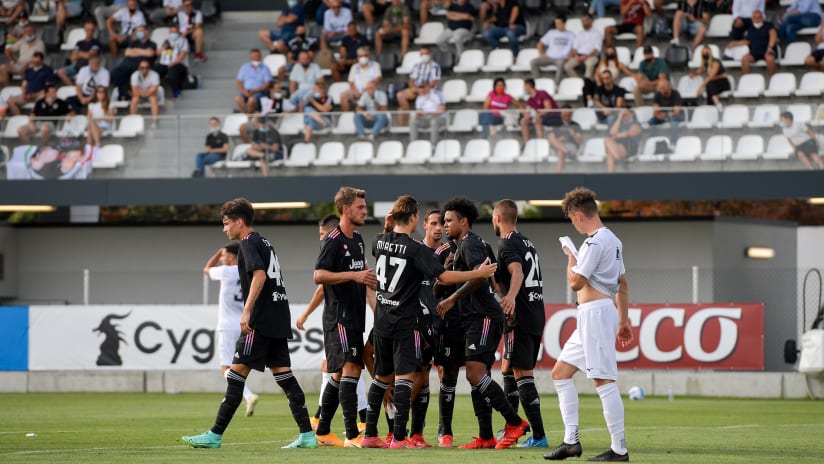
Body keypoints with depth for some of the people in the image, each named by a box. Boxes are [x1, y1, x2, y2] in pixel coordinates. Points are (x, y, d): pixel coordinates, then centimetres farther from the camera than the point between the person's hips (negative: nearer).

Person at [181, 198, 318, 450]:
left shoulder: (249, 243, -7)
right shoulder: (265, 244, 21)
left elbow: (259, 275, -21)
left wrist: (247, 310, -25)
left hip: (261, 320, -9)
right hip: (279, 320, 9)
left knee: (237, 372, -6)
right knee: (283, 374, 7)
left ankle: (215, 435, -5)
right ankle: (307, 435, 2)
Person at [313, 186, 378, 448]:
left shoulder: (357, 239, 17)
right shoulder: (333, 241, -11)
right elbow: (319, 276, -21)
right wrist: (353, 275, -25)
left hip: (354, 316, 9)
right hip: (339, 316, -9)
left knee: (340, 374, 11)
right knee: (350, 370, -15)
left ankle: (322, 431, 18)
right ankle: (352, 435, -19)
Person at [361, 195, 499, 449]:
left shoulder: (380, 242, 5)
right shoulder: (416, 249, -15)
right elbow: (444, 277, -19)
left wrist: (388, 227, 20)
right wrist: (478, 273, -11)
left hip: (382, 320, 7)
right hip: (405, 322, -7)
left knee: (382, 376, 16)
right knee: (404, 376, -6)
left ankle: (369, 434, 16)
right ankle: (399, 437, -12)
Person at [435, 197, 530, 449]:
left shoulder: (469, 244, -9)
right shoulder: (475, 244, 22)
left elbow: (480, 275, -23)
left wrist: (453, 299, -18)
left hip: (483, 317, -11)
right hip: (476, 318, 11)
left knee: (475, 374, -17)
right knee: (475, 376, 7)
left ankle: (515, 422, -14)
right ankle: (485, 437, 7)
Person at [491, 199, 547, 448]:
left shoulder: (507, 244, -8)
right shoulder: (527, 243, 20)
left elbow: (517, 271, -28)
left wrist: (511, 297, -43)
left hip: (520, 318, -9)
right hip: (536, 317, 9)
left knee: (522, 374, -10)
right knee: (508, 370, 19)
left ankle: (538, 436, -15)